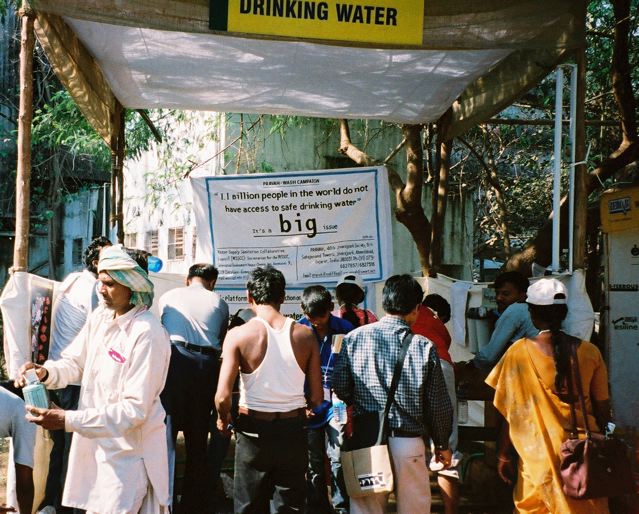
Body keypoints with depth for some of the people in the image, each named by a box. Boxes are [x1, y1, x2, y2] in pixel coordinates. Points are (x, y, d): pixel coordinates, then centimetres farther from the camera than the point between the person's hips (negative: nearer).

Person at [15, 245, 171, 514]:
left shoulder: (147, 334, -23)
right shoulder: (100, 316, 2)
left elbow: (135, 409, -25)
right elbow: (74, 362, 9)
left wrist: (68, 420, -29)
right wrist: (46, 372, -15)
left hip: (130, 449, -7)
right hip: (94, 439, 7)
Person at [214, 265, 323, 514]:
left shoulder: (238, 335, -10)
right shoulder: (305, 334, -2)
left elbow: (223, 397, -15)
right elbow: (316, 399, -1)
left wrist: (224, 419, 6)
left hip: (255, 431, -2)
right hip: (293, 430, 2)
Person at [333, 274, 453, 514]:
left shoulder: (354, 338, -3)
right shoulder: (423, 347, -7)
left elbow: (341, 388, 1)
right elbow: (438, 403, -2)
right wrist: (442, 444, 12)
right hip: (408, 441, -2)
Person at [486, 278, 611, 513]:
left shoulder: (518, 352, -7)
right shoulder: (589, 352, -3)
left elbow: (511, 412, -4)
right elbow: (603, 409, 2)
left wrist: (504, 455, 6)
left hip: (538, 456, -1)